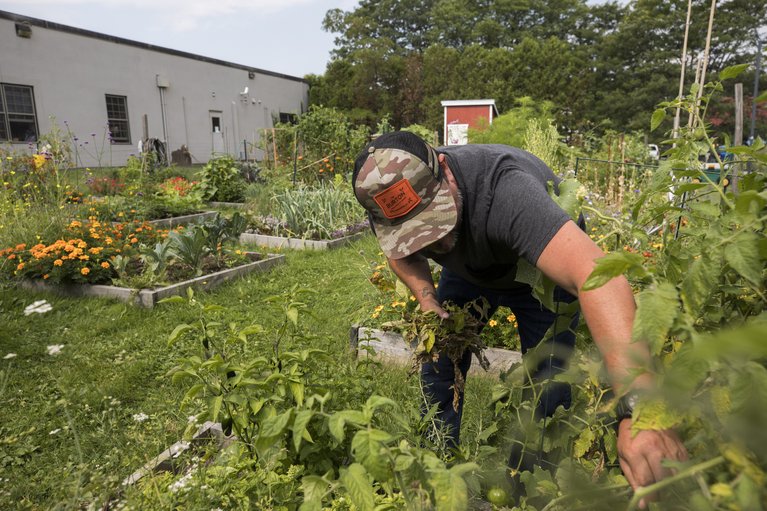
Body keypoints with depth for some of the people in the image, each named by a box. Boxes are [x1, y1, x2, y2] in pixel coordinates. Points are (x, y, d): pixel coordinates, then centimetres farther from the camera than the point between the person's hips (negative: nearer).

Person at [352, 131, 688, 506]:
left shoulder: (503, 190, -46)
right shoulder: (391, 200, -26)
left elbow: (598, 273, -59)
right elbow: (401, 253, -2)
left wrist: (638, 407, -69)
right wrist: (427, 299, -21)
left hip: (544, 267, -4)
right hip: (469, 271, 4)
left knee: (547, 384, -12)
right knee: (438, 367, -1)